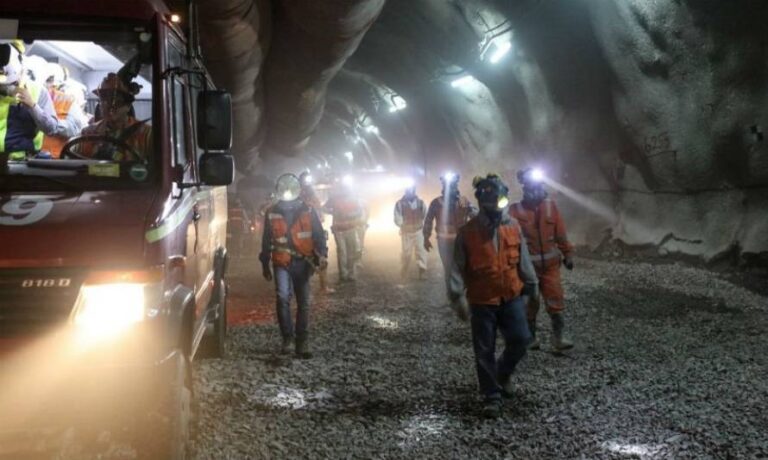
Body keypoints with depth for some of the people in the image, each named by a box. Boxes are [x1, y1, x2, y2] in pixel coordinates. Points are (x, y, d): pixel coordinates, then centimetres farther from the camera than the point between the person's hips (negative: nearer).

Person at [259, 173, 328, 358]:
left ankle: (302, 343, 11)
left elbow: (319, 235, 3)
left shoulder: (308, 212, 1)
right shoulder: (272, 214, 4)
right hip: (282, 263, 0)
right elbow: (266, 241, 12)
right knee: (283, 298, -18)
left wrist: (322, 254, -14)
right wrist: (265, 265, 15)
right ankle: (287, 337, -4)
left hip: (303, 263, 1)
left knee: (303, 303, 3)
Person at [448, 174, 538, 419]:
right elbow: (457, 268, -9)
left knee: (520, 339, -4)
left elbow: (523, 259, 9)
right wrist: (458, 297, -14)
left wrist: (529, 286, 13)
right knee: (485, 351, 3)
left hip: (511, 297, 3)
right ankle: (492, 396, 18)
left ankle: (503, 372, 27)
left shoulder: (513, 226, 0)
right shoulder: (467, 232, -11)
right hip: (482, 301, -3)